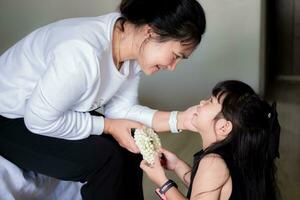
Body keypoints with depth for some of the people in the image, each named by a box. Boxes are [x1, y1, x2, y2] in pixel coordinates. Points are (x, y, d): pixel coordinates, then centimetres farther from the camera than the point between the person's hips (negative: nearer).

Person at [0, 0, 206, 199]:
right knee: (103, 159, -20)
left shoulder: (132, 47, -11)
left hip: (59, 112, 7)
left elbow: (120, 109, -6)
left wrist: (178, 119, -16)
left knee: (131, 145, -2)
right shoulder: (84, 52, -36)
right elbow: (40, 121, -28)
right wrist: (108, 127, -20)